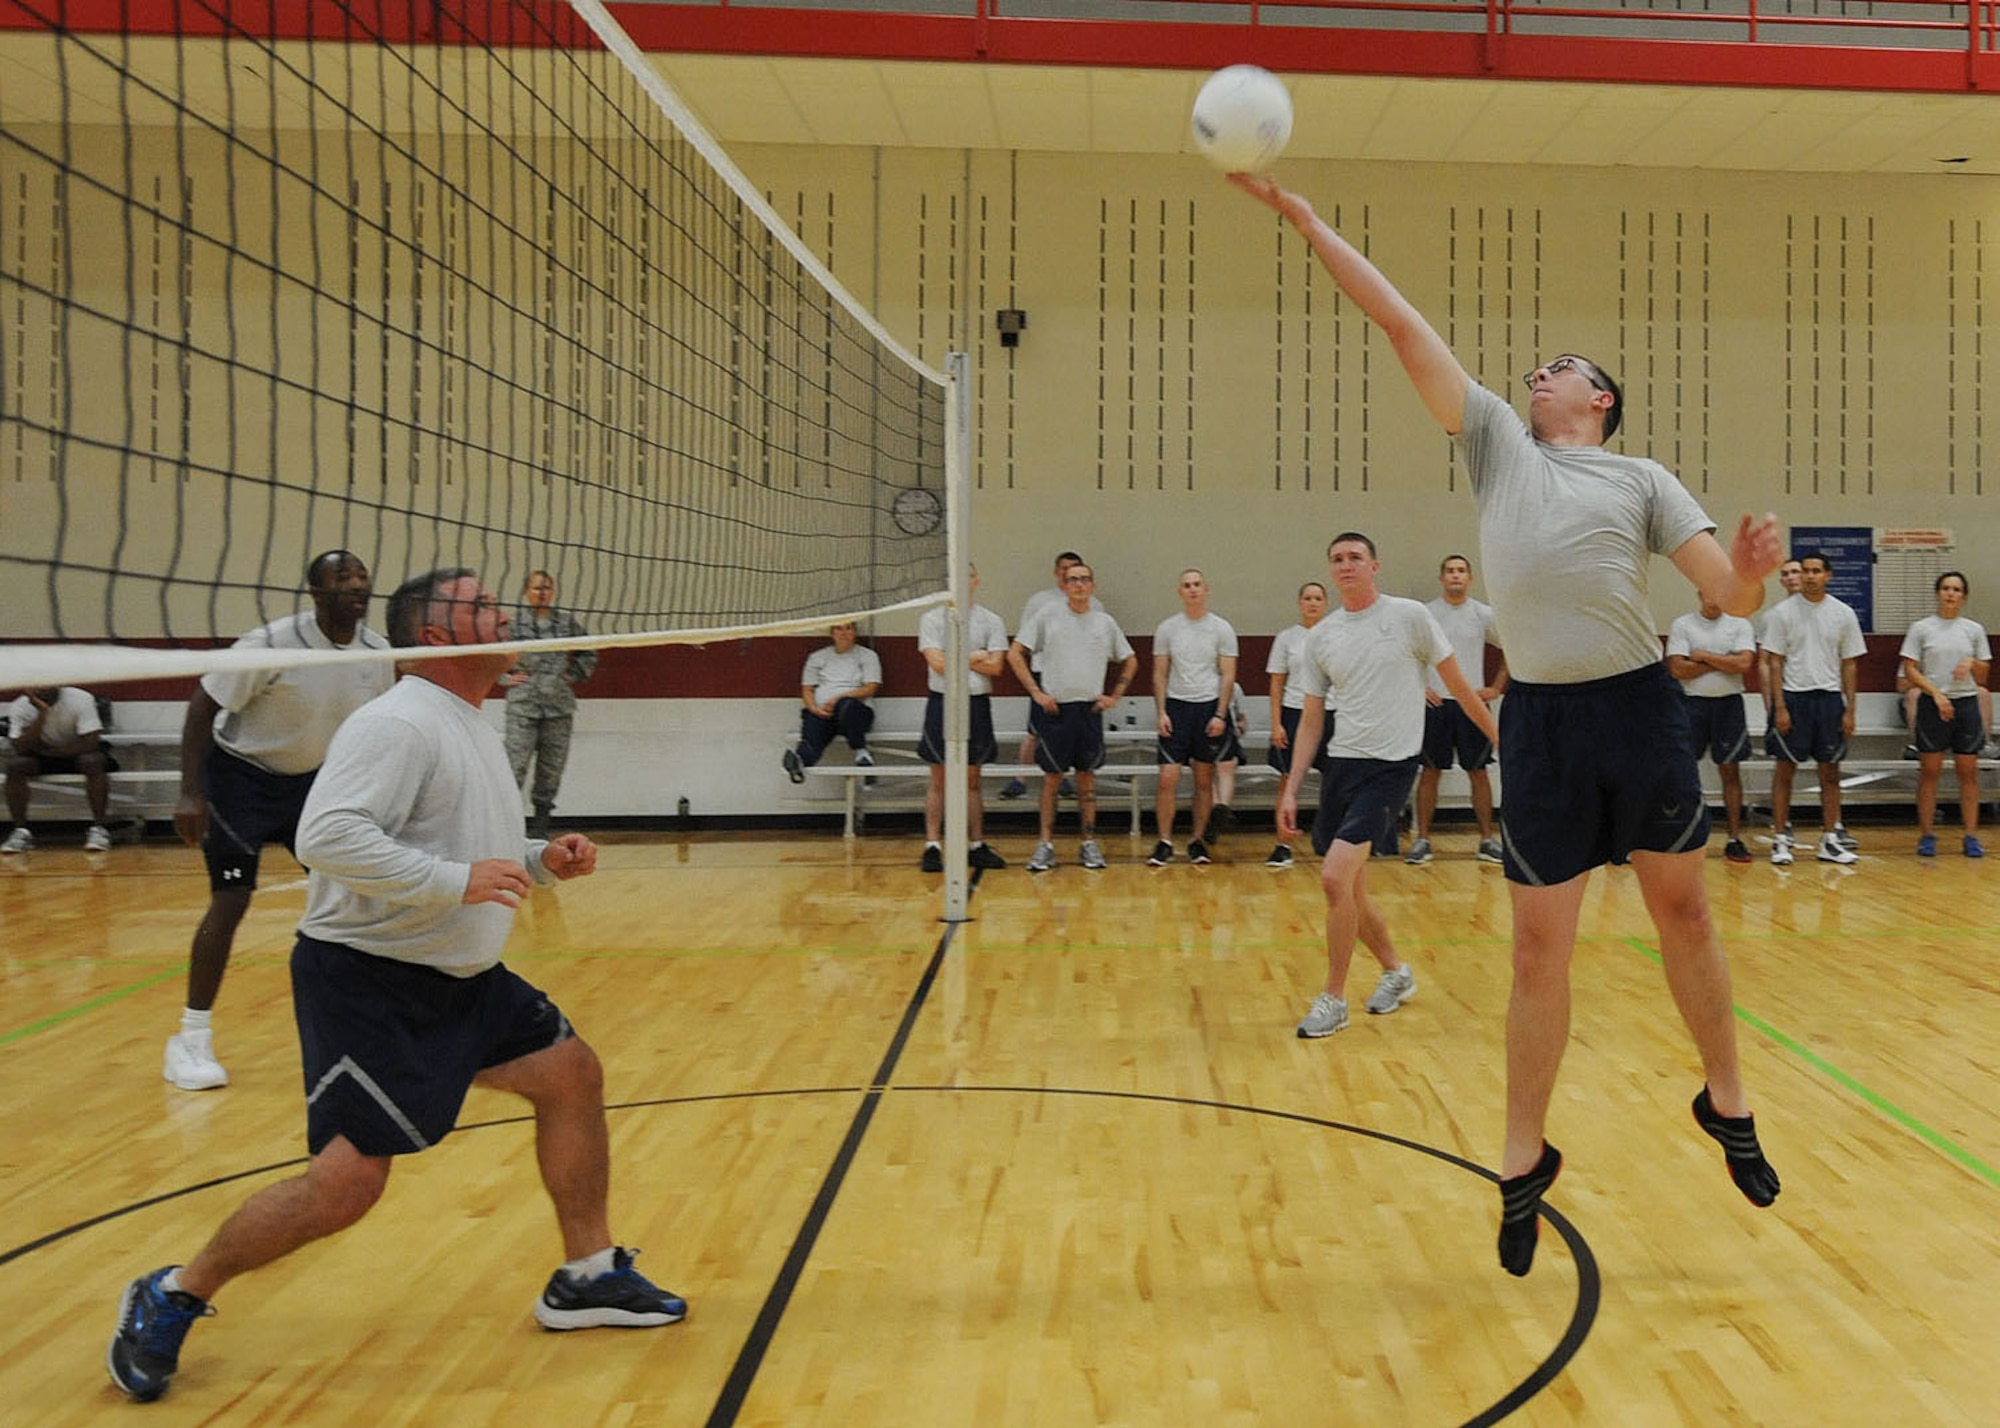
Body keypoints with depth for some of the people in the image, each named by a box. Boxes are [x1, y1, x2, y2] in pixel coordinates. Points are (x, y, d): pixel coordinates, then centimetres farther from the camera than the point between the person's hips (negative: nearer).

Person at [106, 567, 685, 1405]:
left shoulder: (471, 729, 13)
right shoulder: (398, 724, -18)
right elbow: (326, 836, -30)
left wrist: (540, 862, 6)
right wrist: (456, 880, -30)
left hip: (460, 978, 10)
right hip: (368, 985, -10)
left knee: (572, 1074, 7)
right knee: (347, 1183, -12)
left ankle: (587, 1278, 20)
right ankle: (172, 1299, 13)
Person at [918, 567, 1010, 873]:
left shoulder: (991, 621, 5)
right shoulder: (932, 618, 2)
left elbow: (995, 665, -6)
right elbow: (937, 663, -10)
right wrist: (974, 658, -5)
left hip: (977, 704, 2)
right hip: (942, 702, -2)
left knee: (972, 781, 9)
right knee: (939, 782, 0)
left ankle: (977, 847, 14)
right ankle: (932, 847, 3)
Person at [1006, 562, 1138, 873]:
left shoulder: (1105, 622, 7)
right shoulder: (1048, 616, -1)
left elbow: (1129, 662, 18)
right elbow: (1015, 653, -1)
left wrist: (1115, 696, 7)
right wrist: (1036, 693, -7)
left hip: (1090, 708, 2)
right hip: (1055, 707, -2)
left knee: (1087, 777, 8)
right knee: (1052, 777, 2)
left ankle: (1089, 845, 14)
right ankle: (1046, 844, 7)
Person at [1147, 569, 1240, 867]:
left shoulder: (1222, 628, 1)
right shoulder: (1167, 628, 5)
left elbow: (1228, 675, 0)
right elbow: (1160, 674, 7)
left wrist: (1220, 715, -9)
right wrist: (1160, 712, -3)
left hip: (1209, 707, 0)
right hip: (1176, 707, 0)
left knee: (1204, 780, 6)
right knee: (1167, 778, -7)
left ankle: (1198, 840, 16)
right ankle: (1165, 842, 2)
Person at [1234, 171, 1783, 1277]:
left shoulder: (1642, 478, 10)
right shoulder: (1495, 439, 13)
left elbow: (1731, 595, 2)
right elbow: (1400, 323, 9)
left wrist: (1752, 567, -21)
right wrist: (1305, 221, 9)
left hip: (1641, 706, 0)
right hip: (1542, 717, 0)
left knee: (1683, 912, 11)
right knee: (1540, 945, 2)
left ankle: (1726, 1103, 32)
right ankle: (1525, 1159, 15)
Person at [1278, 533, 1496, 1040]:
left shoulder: (1409, 616, -3)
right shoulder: (1320, 636, 8)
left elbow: (1457, 685, 3)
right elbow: (1311, 717, 12)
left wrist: (1502, 740, 4)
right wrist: (1291, 789, 7)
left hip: (1391, 765, -5)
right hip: (1341, 764, 5)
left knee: (1335, 878, -16)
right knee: (1349, 890, 10)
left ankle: (1333, 998, -1)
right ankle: (1395, 971, 35)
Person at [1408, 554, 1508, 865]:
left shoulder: (1484, 614, 4)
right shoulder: (1424, 614, 1)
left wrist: (1497, 688, 5)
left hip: (1473, 702, 1)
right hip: (1435, 703, -1)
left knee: (1478, 771, 4)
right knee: (1430, 772, 2)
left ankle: (1487, 839, 11)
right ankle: (1422, 839, 7)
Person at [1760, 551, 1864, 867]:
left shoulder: (1843, 613, 6)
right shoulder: (1783, 612, 0)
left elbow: (1849, 664, 8)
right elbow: (1776, 663, -1)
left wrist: (1849, 710, 2)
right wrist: (1780, 707, -9)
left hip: (1830, 698, 2)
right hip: (1793, 696, -2)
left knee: (1830, 772, 6)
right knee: (1784, 769, 0)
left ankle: (1829, 840, 13)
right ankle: (1781, 839, 5)